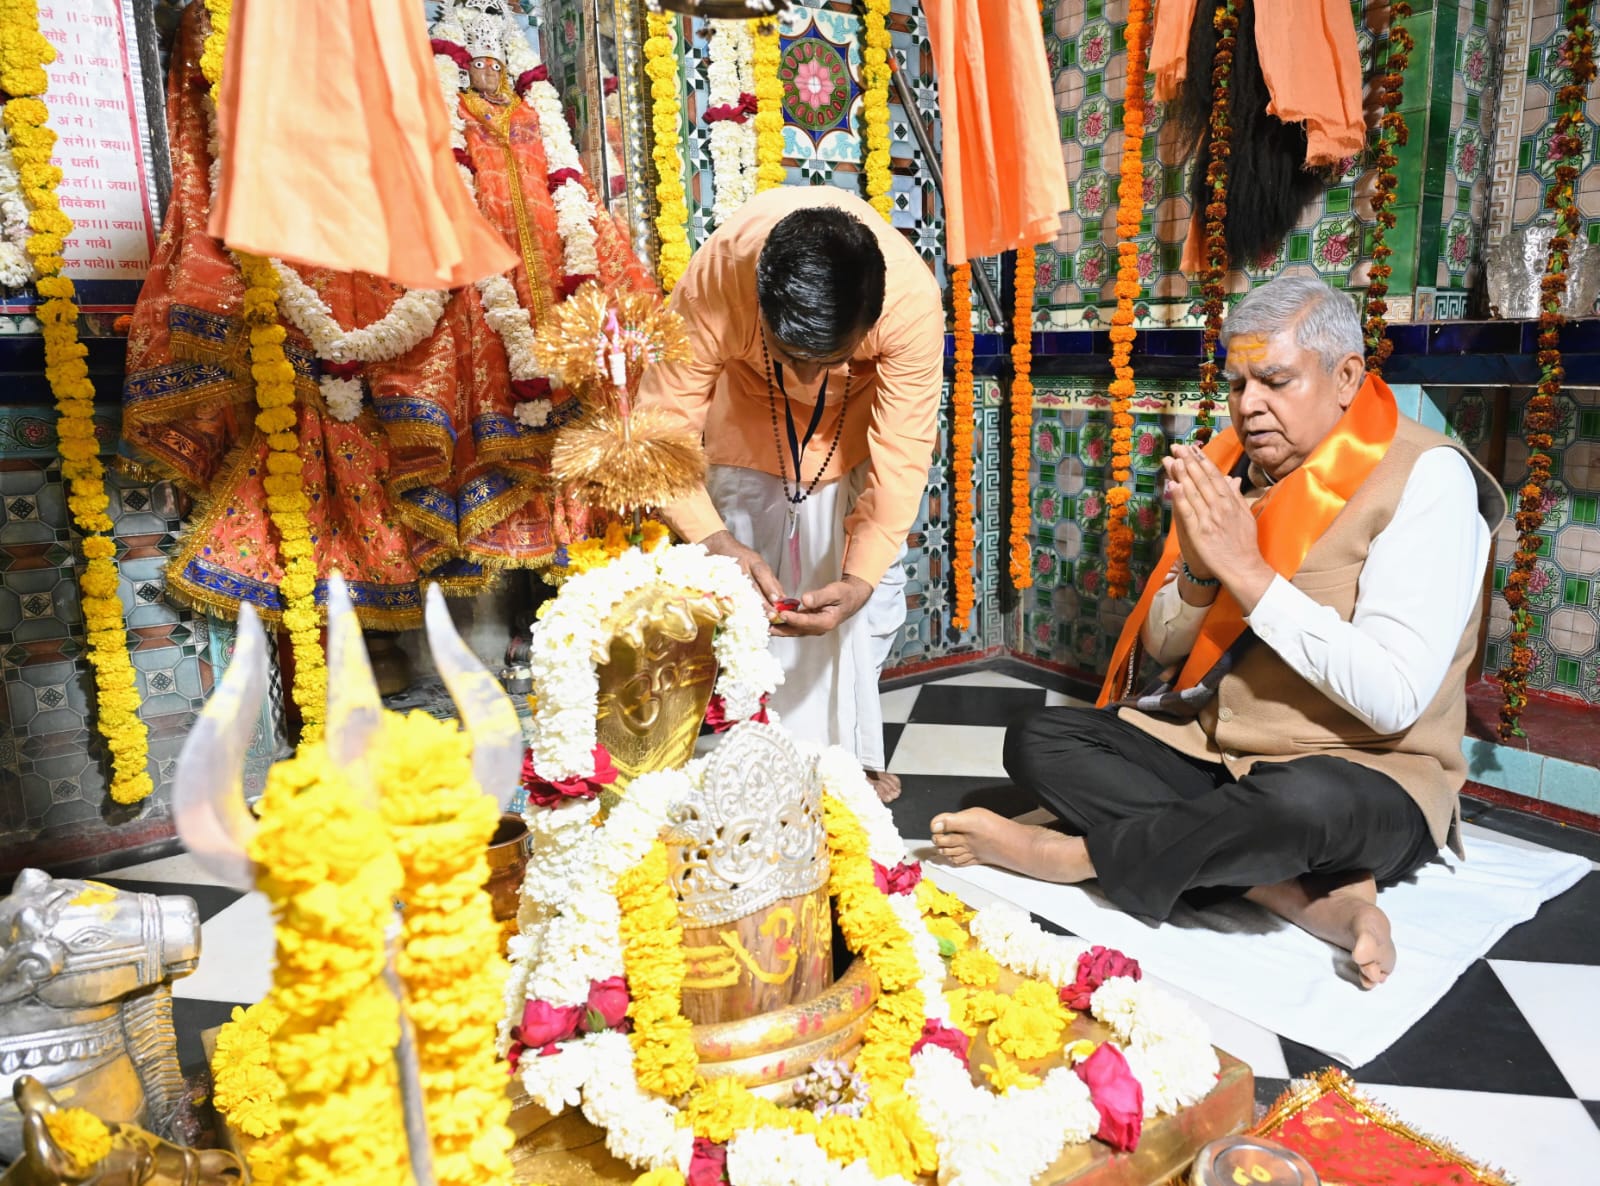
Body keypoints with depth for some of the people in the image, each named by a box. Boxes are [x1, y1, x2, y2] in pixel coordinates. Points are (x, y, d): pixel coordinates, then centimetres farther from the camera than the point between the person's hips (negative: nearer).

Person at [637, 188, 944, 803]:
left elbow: (902, 451, -32)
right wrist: (714, 541, -46)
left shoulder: (913, 298, -39)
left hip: (861, 407, 0)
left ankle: (851, 751, 17)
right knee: (749, 587, -2)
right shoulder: (714, 281, -39)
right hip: (751, 406, 0)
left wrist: (860, 577, -42)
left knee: (873, 577, -1)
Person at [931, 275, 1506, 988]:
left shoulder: (1424, 477, -14)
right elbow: (1161, 646, 5)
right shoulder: (1229, 468, 3)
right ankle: (1307, 892, -20)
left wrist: (1246, 569, -24)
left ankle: (1070, 856, -15)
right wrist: (1198, 566, -16)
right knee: (1035, 742, -11)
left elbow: (1394, 699, -23)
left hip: (1360, 777, -6)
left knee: (1307, 801, -39)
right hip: (1206, 746, 6)